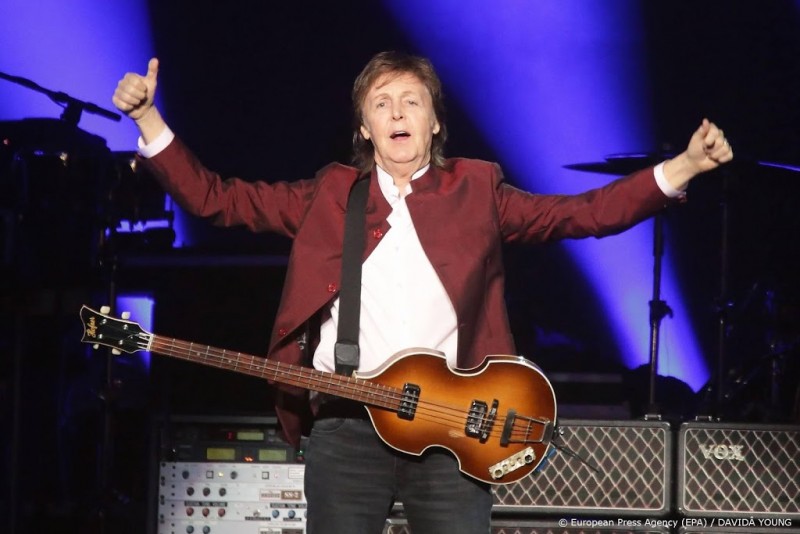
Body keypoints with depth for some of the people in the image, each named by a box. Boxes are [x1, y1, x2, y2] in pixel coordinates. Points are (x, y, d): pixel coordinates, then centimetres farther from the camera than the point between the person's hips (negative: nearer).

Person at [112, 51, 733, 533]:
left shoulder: (476, 191, 10)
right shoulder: (329, 195, 11)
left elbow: (582, 213, 5)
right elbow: (215, 197, 11)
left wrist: (682, 168, -6)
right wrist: (148, 119, 1)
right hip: (346, 428, 1)